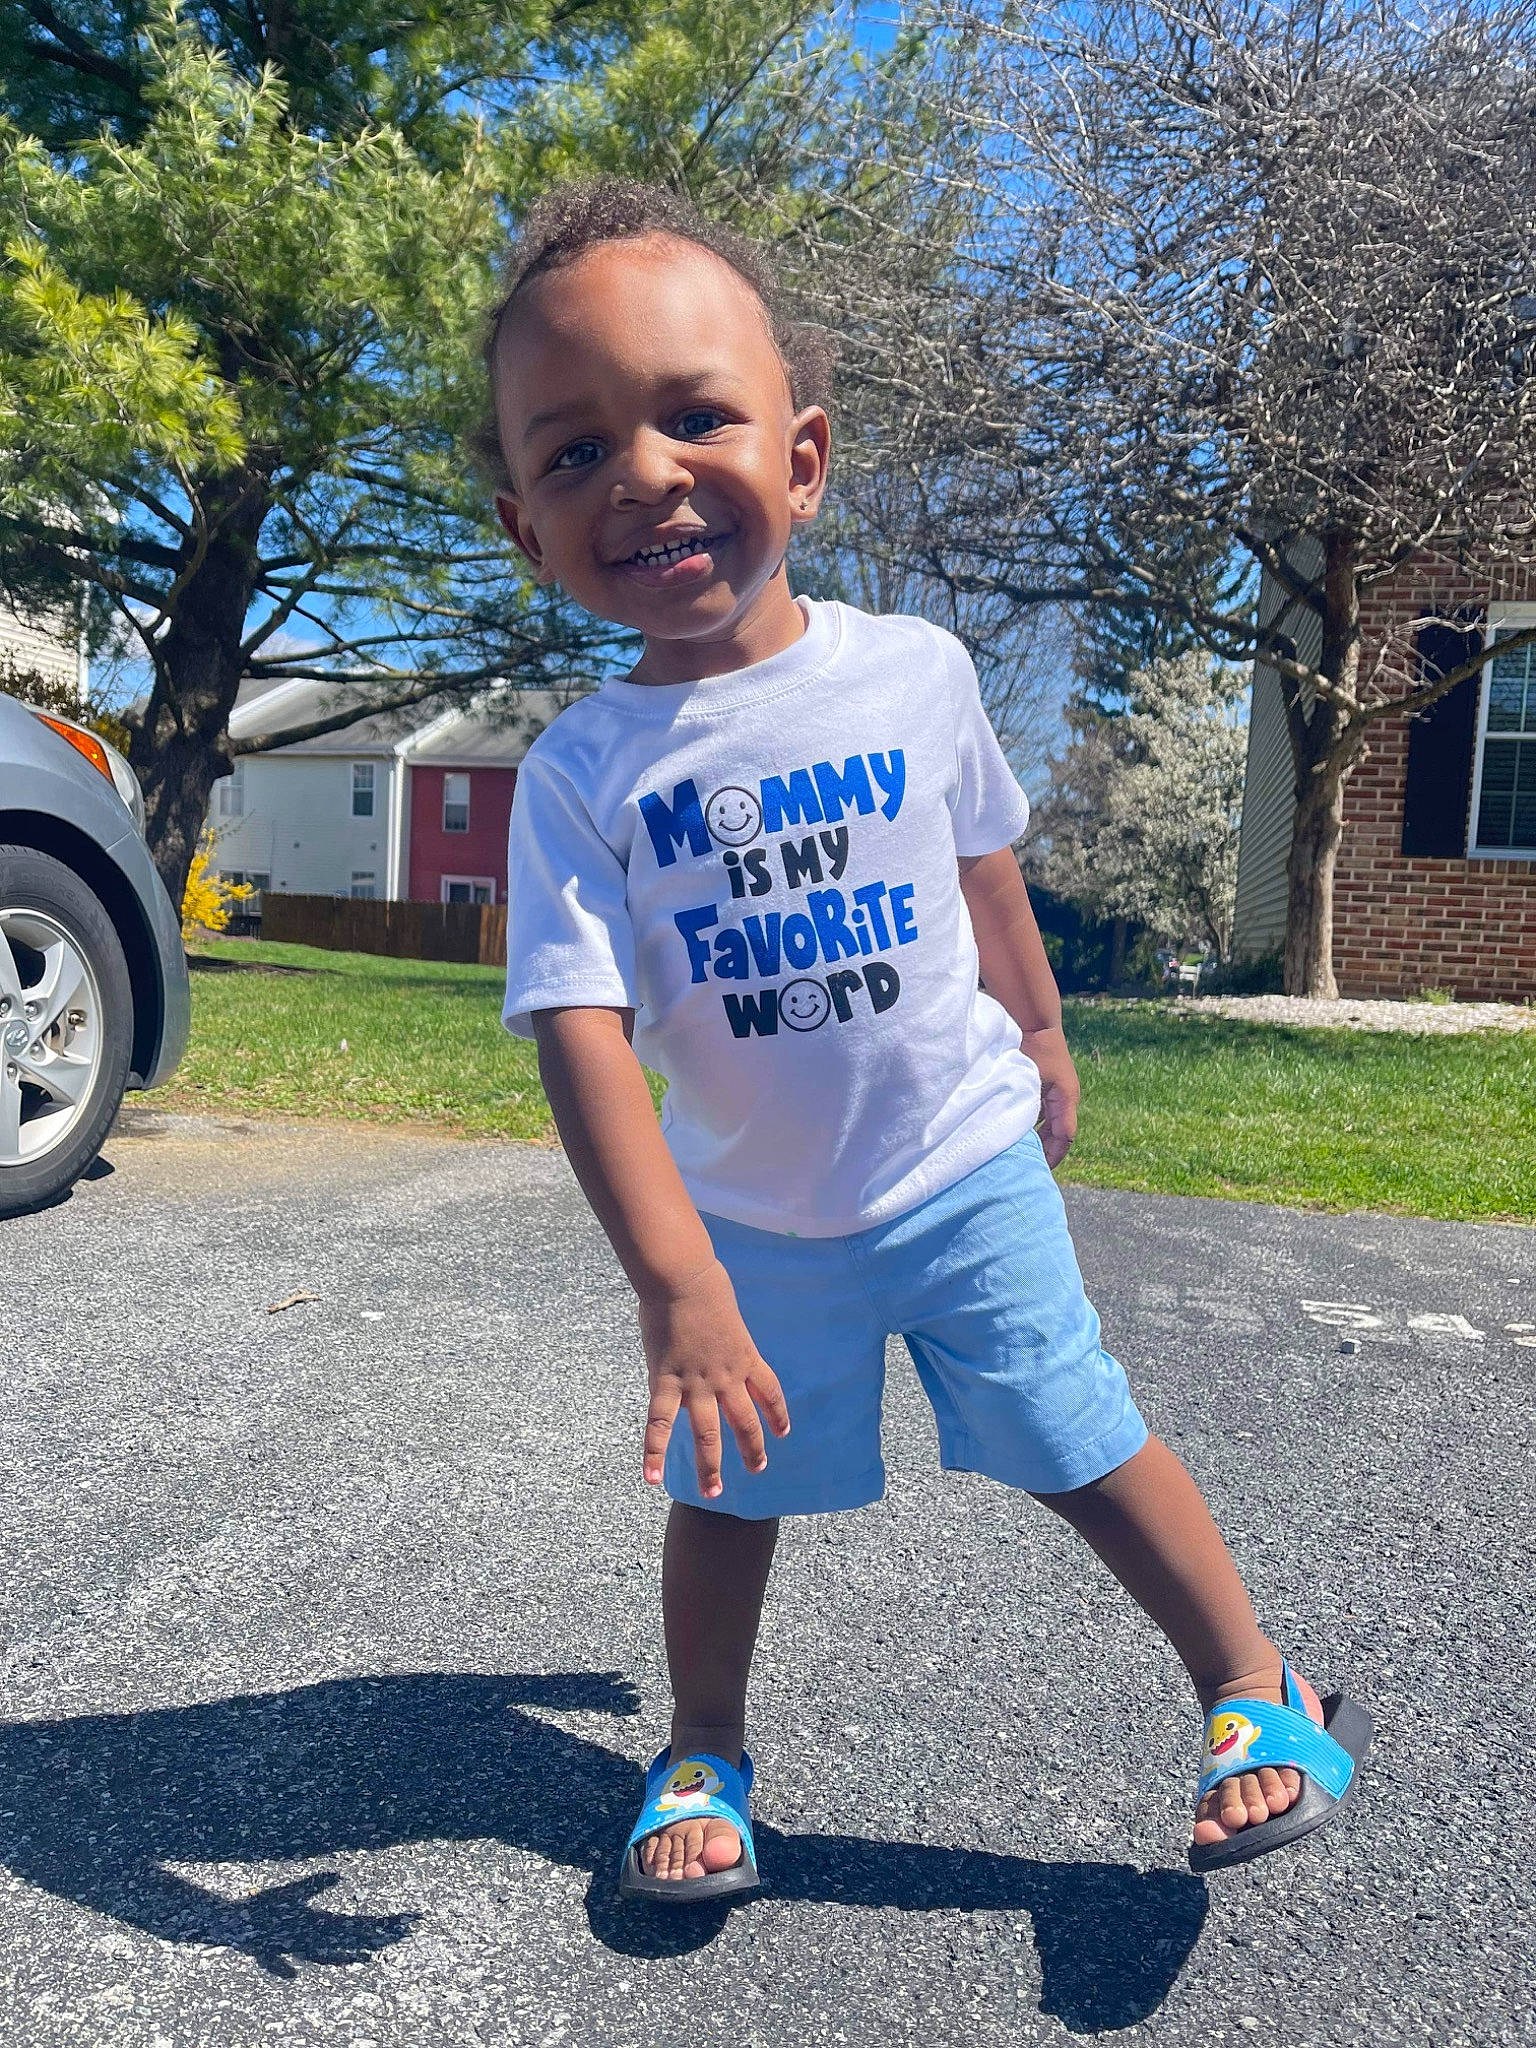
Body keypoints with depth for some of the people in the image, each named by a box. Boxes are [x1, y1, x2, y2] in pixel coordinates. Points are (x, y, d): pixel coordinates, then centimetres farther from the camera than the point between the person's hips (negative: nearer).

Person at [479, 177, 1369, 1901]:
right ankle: (702, 1747, 39)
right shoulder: (581, 770, -15)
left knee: (1086, 1447, 6)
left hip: (966, 1168, 0)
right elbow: (583, 1034, -22)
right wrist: (676, 1285, -31)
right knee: (724, 1494, 14)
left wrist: (1040, 1039, 18)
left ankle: (1255, 1688, 31)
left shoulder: (917, 670, -10)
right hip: (749, 1220, 1)